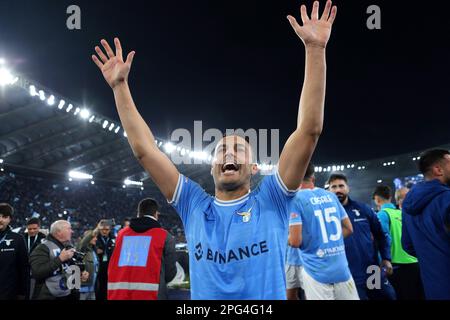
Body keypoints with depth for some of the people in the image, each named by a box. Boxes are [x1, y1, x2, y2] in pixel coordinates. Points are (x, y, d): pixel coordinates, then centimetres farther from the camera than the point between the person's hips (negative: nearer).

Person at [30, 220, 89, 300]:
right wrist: (60, 259, -24)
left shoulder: (70, 247, 11)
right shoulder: (43, 248, -12)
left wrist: (81, 274, 2)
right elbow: (37, 273, -24)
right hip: (49, 297, -6)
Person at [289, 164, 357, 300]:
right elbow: (348, 229, 14)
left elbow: (295, 241, -15)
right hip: (342, 269, 5)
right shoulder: (331, 196, 8)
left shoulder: (296, 199, -9)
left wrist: (288, 237, 6)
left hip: (317, 271, -5)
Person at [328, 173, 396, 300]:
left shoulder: (363, 208, 3)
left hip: (375, 272, 3)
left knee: (388, 296, 13)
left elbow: (381, 235, 10)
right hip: (349, 278, -3)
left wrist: (386, 258, 1)